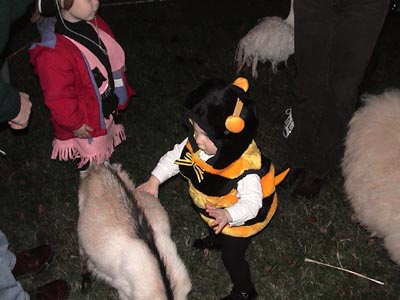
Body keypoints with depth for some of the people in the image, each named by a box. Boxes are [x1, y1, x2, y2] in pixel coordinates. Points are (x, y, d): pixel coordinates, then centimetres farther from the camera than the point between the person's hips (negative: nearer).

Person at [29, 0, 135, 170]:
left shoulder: (94, 22, -12)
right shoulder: (53, 53, -39)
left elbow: (112, 55, 8)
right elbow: (57, 97, -29)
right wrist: (74, 124, -20)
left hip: (107, 106, 8)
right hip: (85, 123, -8)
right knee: (92, 154, 18)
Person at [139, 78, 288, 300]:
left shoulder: (246, 167, -45)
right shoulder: (197, 143, -25)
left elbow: (251, 202, -41)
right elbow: (176, 156, -9)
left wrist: (227, 215, -58)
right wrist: (155, 180, -14)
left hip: (239, 220, -7)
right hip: (216, 211, 7)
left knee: (232, 256, 15)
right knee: (218, 231, 39)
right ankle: (218, 240, 77)